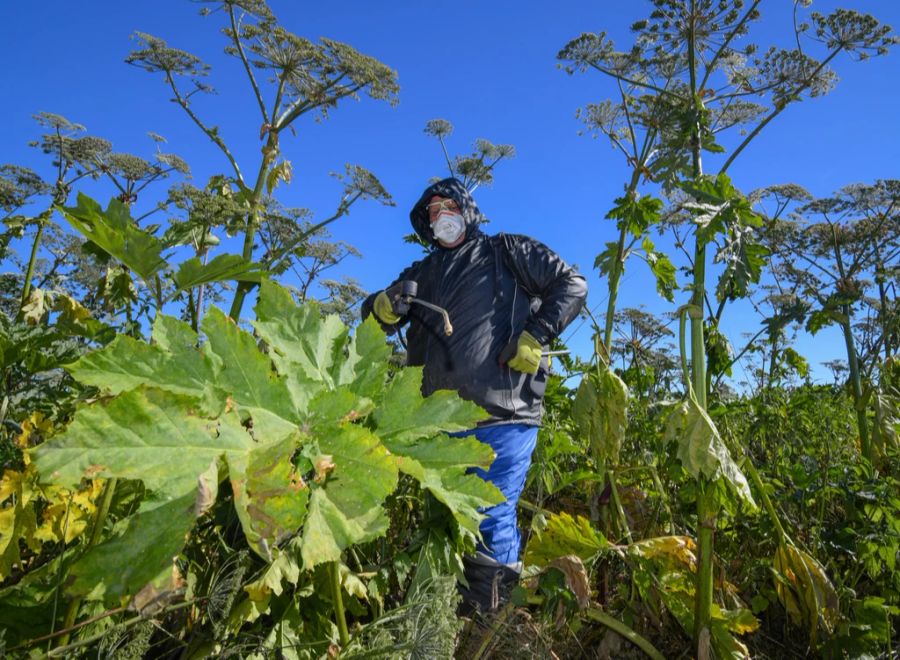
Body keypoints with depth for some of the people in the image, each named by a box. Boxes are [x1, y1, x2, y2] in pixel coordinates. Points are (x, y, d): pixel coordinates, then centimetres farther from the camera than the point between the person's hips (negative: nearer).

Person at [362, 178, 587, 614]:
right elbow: (374, 313, 18)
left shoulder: (506, 252, 9)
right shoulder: (424, 274, 23)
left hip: (502, 413, -5)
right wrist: (384, 306, -7)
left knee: (492, 517, -6)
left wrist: (535, 336, -9)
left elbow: (572, 284, 4)